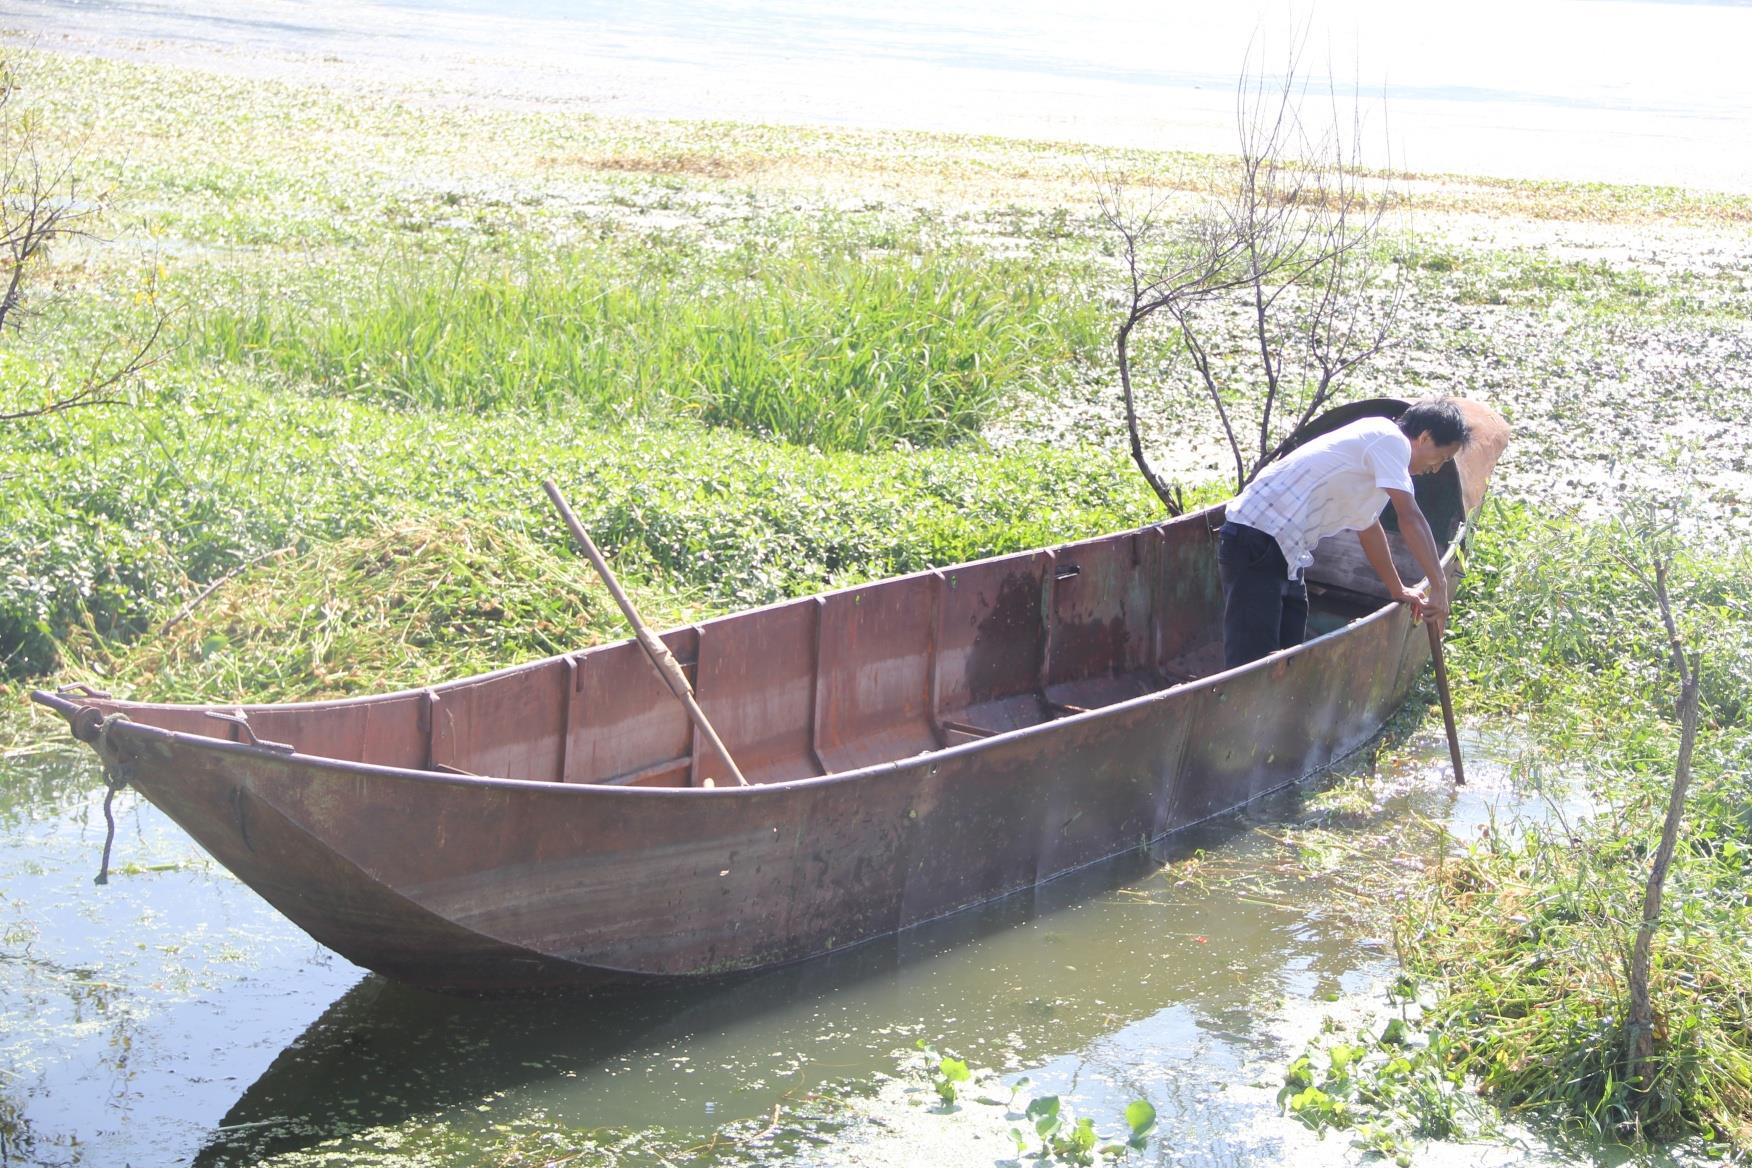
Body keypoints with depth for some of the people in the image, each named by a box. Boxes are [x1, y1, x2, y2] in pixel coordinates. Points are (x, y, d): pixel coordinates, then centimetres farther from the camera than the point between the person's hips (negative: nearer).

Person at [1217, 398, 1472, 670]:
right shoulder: (1391, 439, -9)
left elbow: (1368, 528, 32)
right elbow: (1410, 518, -17)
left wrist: (1398, 591, 37)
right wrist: (1440, 587, -14)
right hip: (1257, 542, -11)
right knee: (1252, 661, -18)